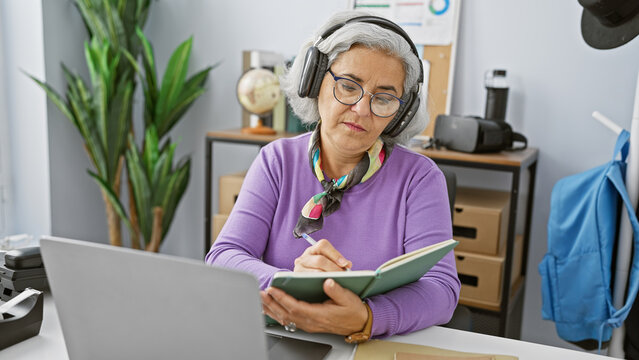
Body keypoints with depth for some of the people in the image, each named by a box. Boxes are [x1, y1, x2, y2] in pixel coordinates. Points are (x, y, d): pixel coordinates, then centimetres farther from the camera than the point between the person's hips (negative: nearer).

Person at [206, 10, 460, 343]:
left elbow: (441, 288, -14)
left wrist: (363, 319, -34)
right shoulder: (277, 161, 1)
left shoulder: (420, 178, -4)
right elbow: (222, 258, -8)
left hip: (381, 350, 1)